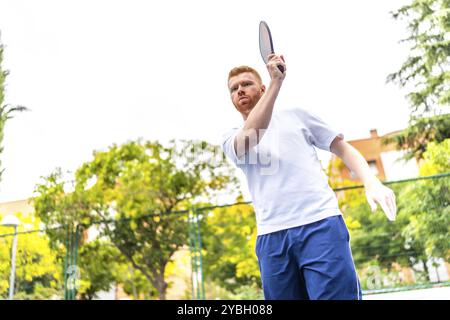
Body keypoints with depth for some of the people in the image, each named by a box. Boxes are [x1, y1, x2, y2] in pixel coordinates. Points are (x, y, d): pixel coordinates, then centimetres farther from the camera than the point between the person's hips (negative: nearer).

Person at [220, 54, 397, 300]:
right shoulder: (230, 138, 15)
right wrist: (276, 81, -14)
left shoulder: (295, 116, 17)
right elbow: (251, 136, -10)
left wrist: (371, 182, -1)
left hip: (320, 224, -1)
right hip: (271, 237, 2)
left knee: (337, 295, -12)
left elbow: (342, 148, 17)